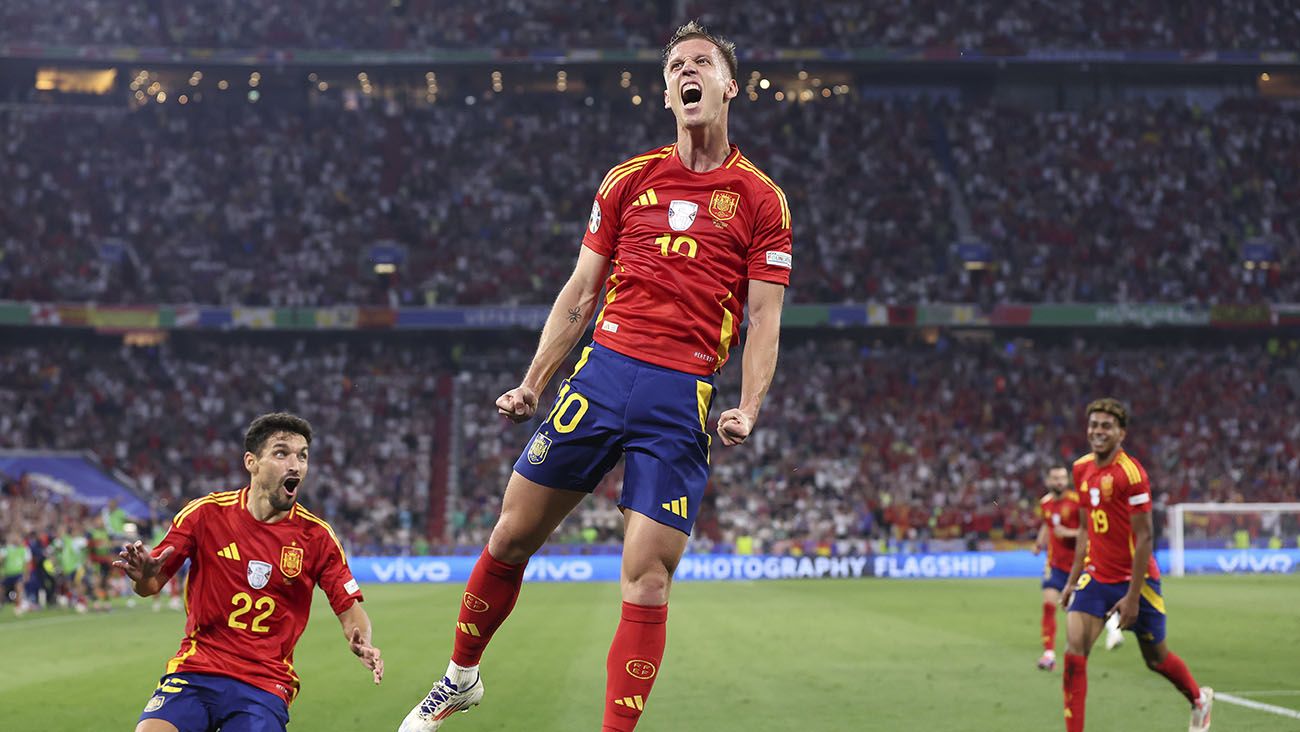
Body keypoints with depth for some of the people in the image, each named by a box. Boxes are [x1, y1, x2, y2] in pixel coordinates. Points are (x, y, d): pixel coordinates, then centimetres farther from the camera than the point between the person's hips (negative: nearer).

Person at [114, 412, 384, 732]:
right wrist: (144, 576, -20)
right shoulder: (206, 513, -1)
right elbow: (152, 586, 4)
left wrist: (362, 643, -18)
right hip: (194, 669, 0)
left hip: (265, 684, 1)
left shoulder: (316, 536, 1)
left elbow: (349, 609, 4)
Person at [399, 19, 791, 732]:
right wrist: (533, 384, 11)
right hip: (604, 366, 3)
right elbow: (580, 293, 16)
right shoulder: (629, 179, 13)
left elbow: (764, 318, 3)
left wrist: (748, 409, -12)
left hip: (685, 392, -2)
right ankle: (461, 675, 28)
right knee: (513, 534, 5)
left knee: (647, 576, -8)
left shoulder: (760, 198, 6)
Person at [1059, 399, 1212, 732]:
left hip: (1135, 579, -5)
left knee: (1156, 658, 12)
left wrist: (1133, 595, -19)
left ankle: (1199, 698, 42)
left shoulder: (1131, 472, -17)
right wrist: (1073, 579, 13)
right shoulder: (1082, 469, 4)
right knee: (1074, 651, -13)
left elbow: (1144, 537, -17)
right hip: (1095, 576, 5)